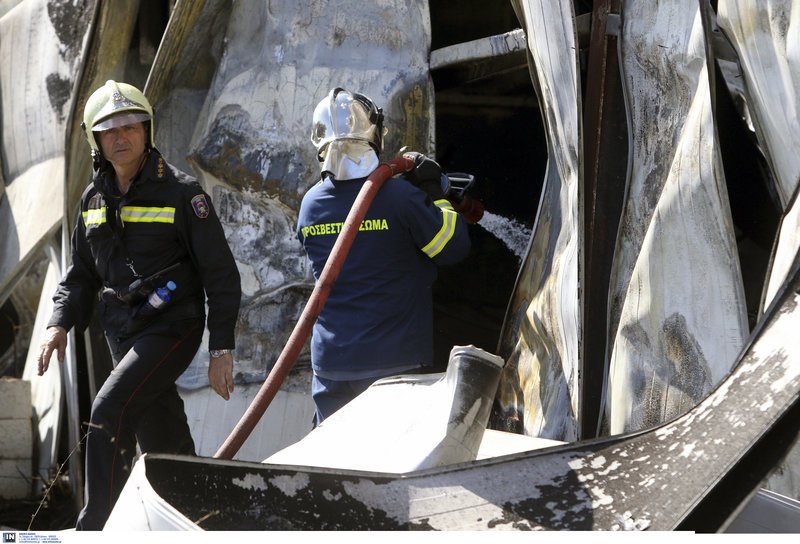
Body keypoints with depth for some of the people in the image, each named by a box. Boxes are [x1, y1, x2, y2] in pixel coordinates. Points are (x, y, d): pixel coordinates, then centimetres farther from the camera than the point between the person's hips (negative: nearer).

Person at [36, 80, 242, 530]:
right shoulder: (95, 199, 9)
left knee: (110, 413, -22)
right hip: (124, 334, 6)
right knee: (165, 447, 11)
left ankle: (97, 529, -17)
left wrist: (222, 349, -12)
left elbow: (221, 273, -8)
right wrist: (61, 324, 1)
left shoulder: (181, 193, -8)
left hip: (172, 328, -6)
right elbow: (82, 272, 19)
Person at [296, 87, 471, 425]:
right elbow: (455, 248, -6)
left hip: (329, 362, 4)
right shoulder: (400, 198, -14)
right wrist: (434, 192, 4)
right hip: (392, 360, -4)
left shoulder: (310, 204, 3)